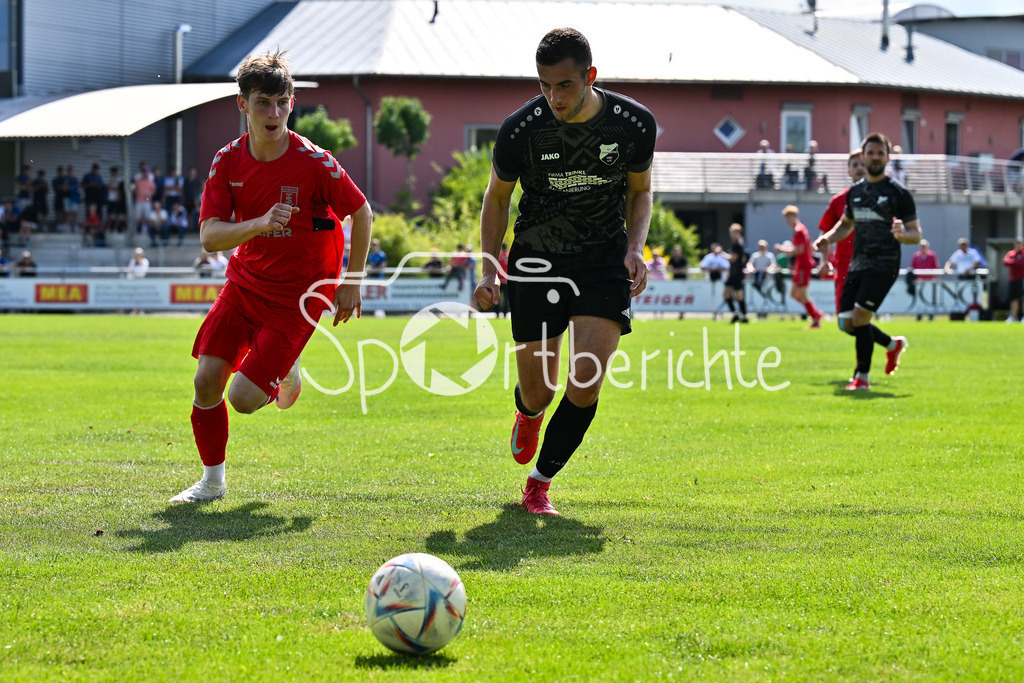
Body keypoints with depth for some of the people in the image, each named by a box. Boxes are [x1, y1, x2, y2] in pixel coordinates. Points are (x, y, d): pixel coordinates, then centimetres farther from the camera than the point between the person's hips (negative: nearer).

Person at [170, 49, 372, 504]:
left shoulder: (314, 163, -19)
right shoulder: (228, 161, -8)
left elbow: (362, 213, -5)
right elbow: (210, 237, -15)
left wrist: (351, 283, -3)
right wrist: (260, 223, -34)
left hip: (297, 295, -4)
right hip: (245, 282, 4)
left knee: (244, 398, -13)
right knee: (206, 380, -7)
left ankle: (286, 376, 24)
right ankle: (212, 480, 13)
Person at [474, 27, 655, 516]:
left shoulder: (634, 124, -11)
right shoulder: (520, 130, -15)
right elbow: (497, 197, 3)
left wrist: (635, 248, -8)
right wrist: (489, 270, -5)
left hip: (604, 260, 0)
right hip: (537, 260, 0)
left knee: (586, 379, -15)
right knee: (538, 389, 2)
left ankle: (540, 482, 3)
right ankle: (528, 413, 42)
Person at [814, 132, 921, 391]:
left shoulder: (898, 193, -4)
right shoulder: (855, 192, 13)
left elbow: (916, 234, -4)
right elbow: (846, 224, 28)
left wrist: (902, 234, -27)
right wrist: (828, 238, 8)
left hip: (883, 265, -7)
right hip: (857, 263, 7)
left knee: (859, 317, -17)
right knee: (847, 323, 3)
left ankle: (862, 377, -4)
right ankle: (893, 345, 28)